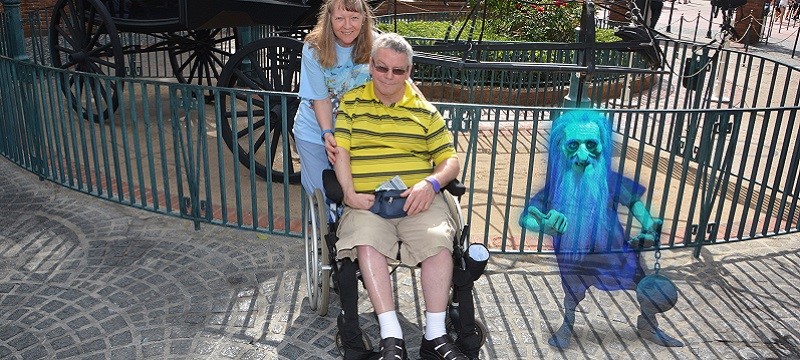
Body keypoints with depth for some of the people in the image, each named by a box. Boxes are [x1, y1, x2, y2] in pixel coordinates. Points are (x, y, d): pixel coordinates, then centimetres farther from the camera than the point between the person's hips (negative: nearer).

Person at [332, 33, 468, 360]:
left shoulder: (424, 110, 16)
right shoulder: (352, 102, 14)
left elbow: (450, 160, 13)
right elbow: (340, 149, 3)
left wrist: (431, 183, -9)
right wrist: (349, 193, -12)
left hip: (419, 198, 1)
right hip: (366, 199, -1)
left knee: (439, 241, -28)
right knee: (366, 244, -32)